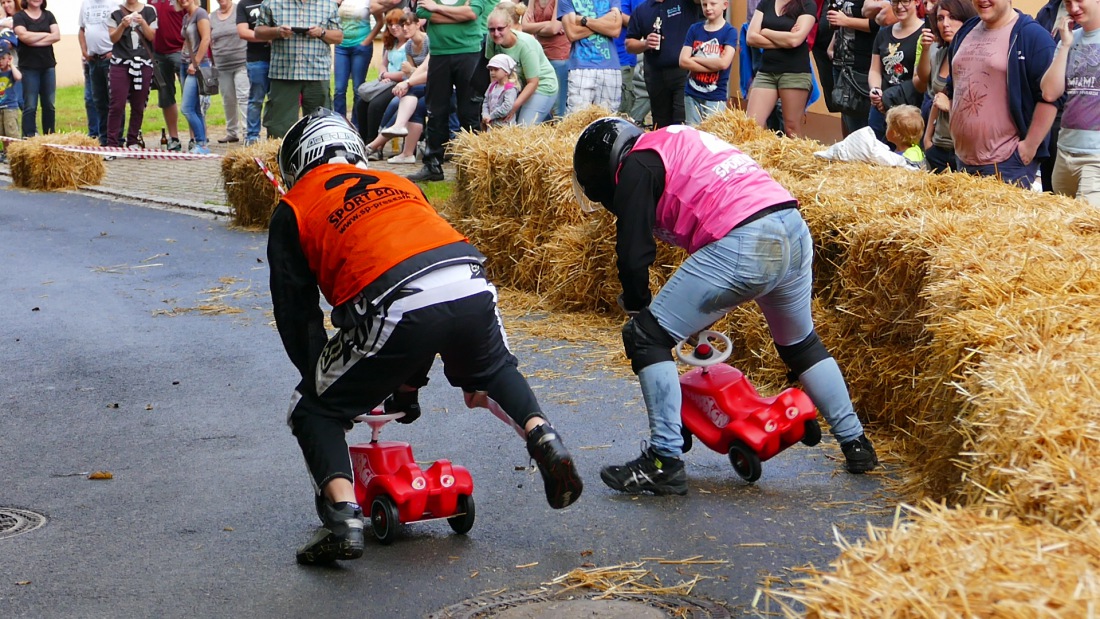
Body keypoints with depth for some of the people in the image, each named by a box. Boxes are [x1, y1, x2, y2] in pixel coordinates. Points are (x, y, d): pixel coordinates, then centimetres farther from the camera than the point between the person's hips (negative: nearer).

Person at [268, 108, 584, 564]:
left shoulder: (293, 210, 21)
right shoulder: (397, 183, 35)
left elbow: (296, 313, 19)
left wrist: (323, 377, 35)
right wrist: (408, 383, 46)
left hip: (399, 311, -5)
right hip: (472, 287, 5)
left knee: (315, 410, 15)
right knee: (492, 370, 37)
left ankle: (343, 516, -3)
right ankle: (543, 437, 15)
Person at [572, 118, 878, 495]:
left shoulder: (636, 167, 5)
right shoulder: (679, 142, 31)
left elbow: (634, 254, -3)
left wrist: (636, 307, 17)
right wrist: (699, 313, 38)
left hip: (740, 246, -9)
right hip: (794, 229, 9)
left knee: (646, 337, 3)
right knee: (801, 345, 31)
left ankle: (665, 462, 1)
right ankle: (855, 443, 40)